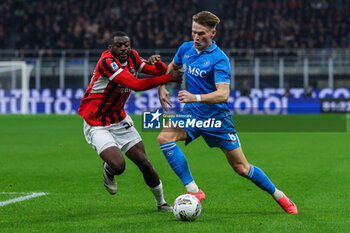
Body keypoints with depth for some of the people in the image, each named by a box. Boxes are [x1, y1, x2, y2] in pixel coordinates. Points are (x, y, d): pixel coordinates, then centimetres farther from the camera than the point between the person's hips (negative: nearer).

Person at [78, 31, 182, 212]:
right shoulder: (107, 62, -25)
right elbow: (136, 85, -34)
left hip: (120, 120, 7)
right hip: (97, 125, -7)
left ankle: (160, 202, 21)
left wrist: (157, 62, -18)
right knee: (118, 166, -22)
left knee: (145, 164, 0)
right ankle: (108, 170, 16)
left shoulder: (132, 57, -1)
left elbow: (161, 73, 6)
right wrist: (169, 78, -30)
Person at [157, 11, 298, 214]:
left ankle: (279, 196, 23)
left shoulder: (219, 59, -18)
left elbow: (223, 94, -28)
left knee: (241, 168, 0)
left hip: (217, 117, -5)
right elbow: (172, 67, 23)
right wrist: (162, 87, 7)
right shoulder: (186, 49, 1)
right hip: (192, 114, 5)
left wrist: (196, 97, -42)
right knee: (164, 137, -24)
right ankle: (194, 191, -22)